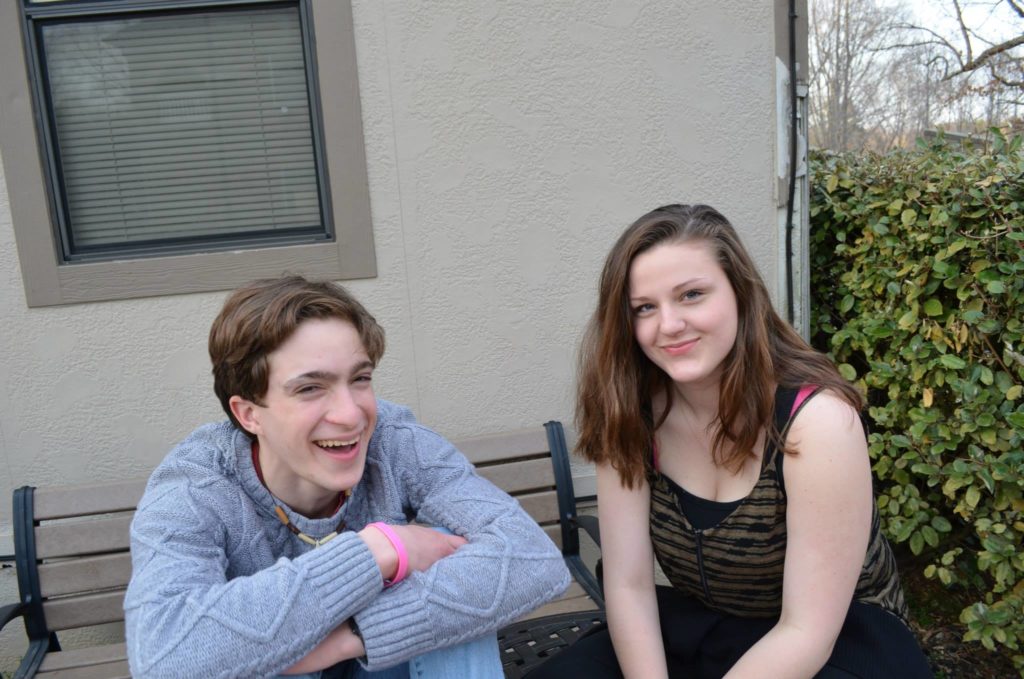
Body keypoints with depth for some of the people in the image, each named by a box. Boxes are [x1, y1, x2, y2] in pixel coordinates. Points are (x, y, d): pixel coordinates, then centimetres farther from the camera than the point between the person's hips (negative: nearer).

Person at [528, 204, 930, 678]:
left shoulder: (817, 418, -26)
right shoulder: (631, 412, -13)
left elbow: (806, 632, -24)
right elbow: (628, 586, -13)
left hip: (839, 639, -2)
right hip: (697, 628, 3)